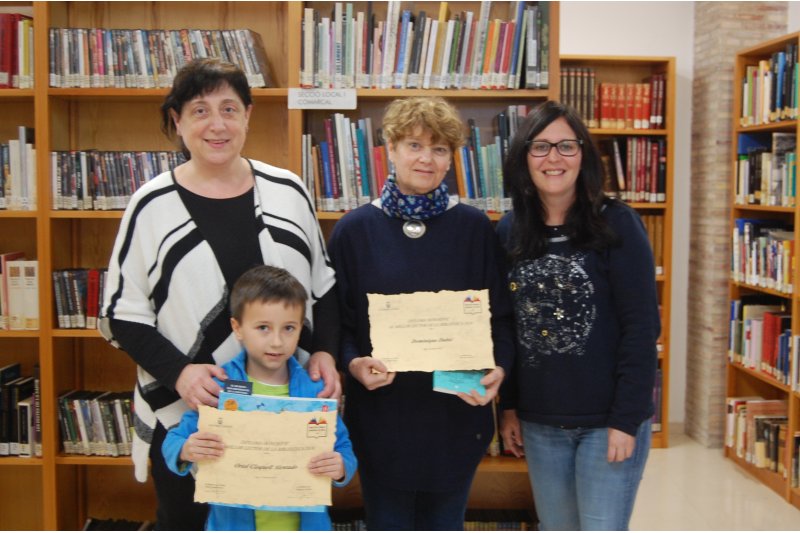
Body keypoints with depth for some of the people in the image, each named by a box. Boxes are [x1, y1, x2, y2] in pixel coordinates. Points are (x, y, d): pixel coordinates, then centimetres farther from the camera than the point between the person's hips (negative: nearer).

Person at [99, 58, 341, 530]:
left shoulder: (288, 191, 2)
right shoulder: (153, 205, -5)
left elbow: (324, 287, 10)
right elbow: (123, 314, -3)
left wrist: (325, 352, -6)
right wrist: (178, 371, -17)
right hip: (184, 417, -1)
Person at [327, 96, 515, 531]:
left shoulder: (475, 229, -1)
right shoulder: (354, 230, -2)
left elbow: (501, 314, 2)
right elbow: (337, 319, 1)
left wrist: (499, 368, -15)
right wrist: (353, 362, -17)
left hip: (456, 412, 1)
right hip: (382, 413, 0)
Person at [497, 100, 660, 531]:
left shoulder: (616, 224, -9)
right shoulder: (509, 232, 3)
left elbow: (641, 327, -12)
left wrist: (627, 419, -15)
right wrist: (507, 407, 5)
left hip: (609, 419, -4)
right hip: (539, 422, 4)